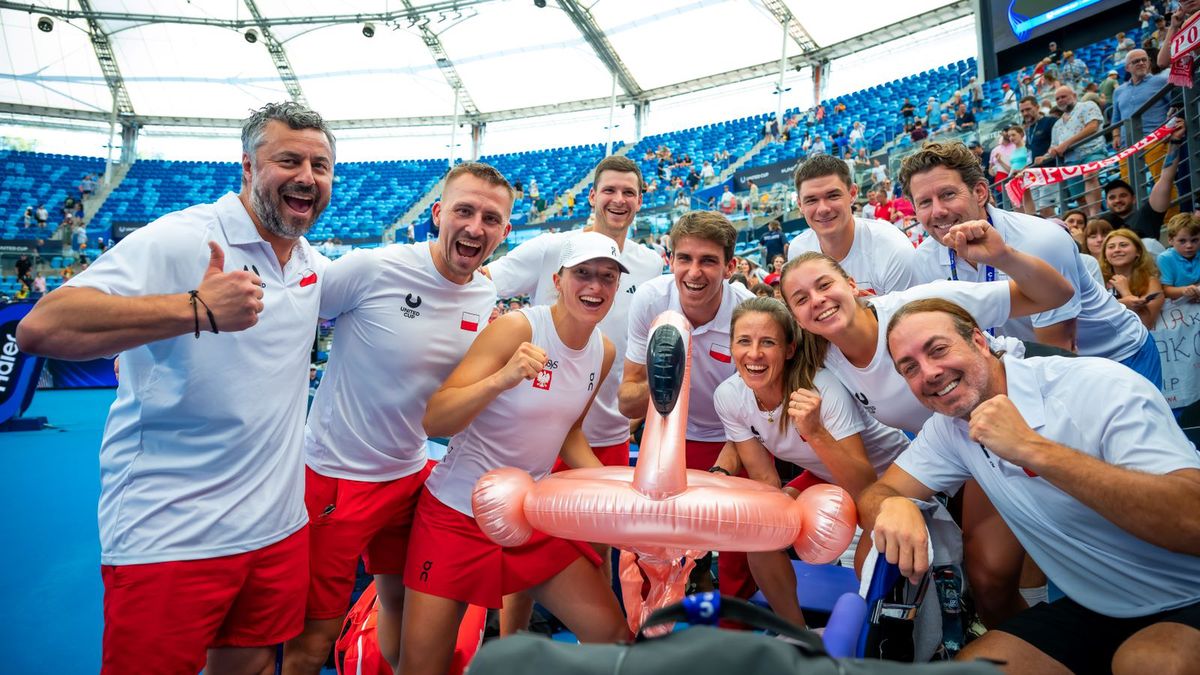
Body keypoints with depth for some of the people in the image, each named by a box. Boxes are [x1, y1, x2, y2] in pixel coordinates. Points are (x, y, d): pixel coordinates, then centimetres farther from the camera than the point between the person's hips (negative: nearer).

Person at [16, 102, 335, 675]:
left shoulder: (312, 263, 7)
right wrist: (196, 309, -37)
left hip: (279, 530, 7)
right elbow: (41, 327, -25)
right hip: (168, 544, -6)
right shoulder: (179, 240, -15)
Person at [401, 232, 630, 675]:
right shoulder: (517, 327, -19)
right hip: (458, 514, -5)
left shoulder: (604, 352, 0)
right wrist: (502, 378, -39)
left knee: (614, 636, 7)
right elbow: (434, 422, -24)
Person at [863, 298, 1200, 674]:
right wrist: (893, 506, -28)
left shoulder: (1099, 386, -22)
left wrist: (1033, 449, -38)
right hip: (1090, 611, 5)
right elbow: (874, 495, -4)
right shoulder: (948, 429, -3)